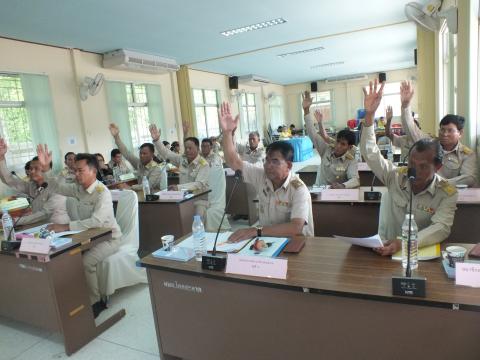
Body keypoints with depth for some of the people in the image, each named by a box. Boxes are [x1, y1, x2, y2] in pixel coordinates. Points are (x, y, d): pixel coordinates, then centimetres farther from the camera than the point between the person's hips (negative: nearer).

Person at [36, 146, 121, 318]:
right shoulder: (78, 188, 3)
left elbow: (97, 221, -35)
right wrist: (45, 169, 2)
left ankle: (95, 302, -7)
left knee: (85, 261, -28)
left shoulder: (102, 192, -23)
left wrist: (66, 227, -35)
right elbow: (57, 187, 17)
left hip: (109, 238, -8)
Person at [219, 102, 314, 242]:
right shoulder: (262, 176, -2)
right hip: (268, 241, 6)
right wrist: (227, 132, -17)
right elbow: (233, 162, -3)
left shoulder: (298, 189, -17)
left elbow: (296, 227, -29)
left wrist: (256, 231, -35)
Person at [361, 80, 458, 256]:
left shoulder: (448, 193, -8)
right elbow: (370, 153, -9)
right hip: (386, 248, 1)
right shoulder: (396, 176, -3)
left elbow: (441, 228, -19)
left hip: (423, 251, -1)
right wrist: (369, 115, -21)